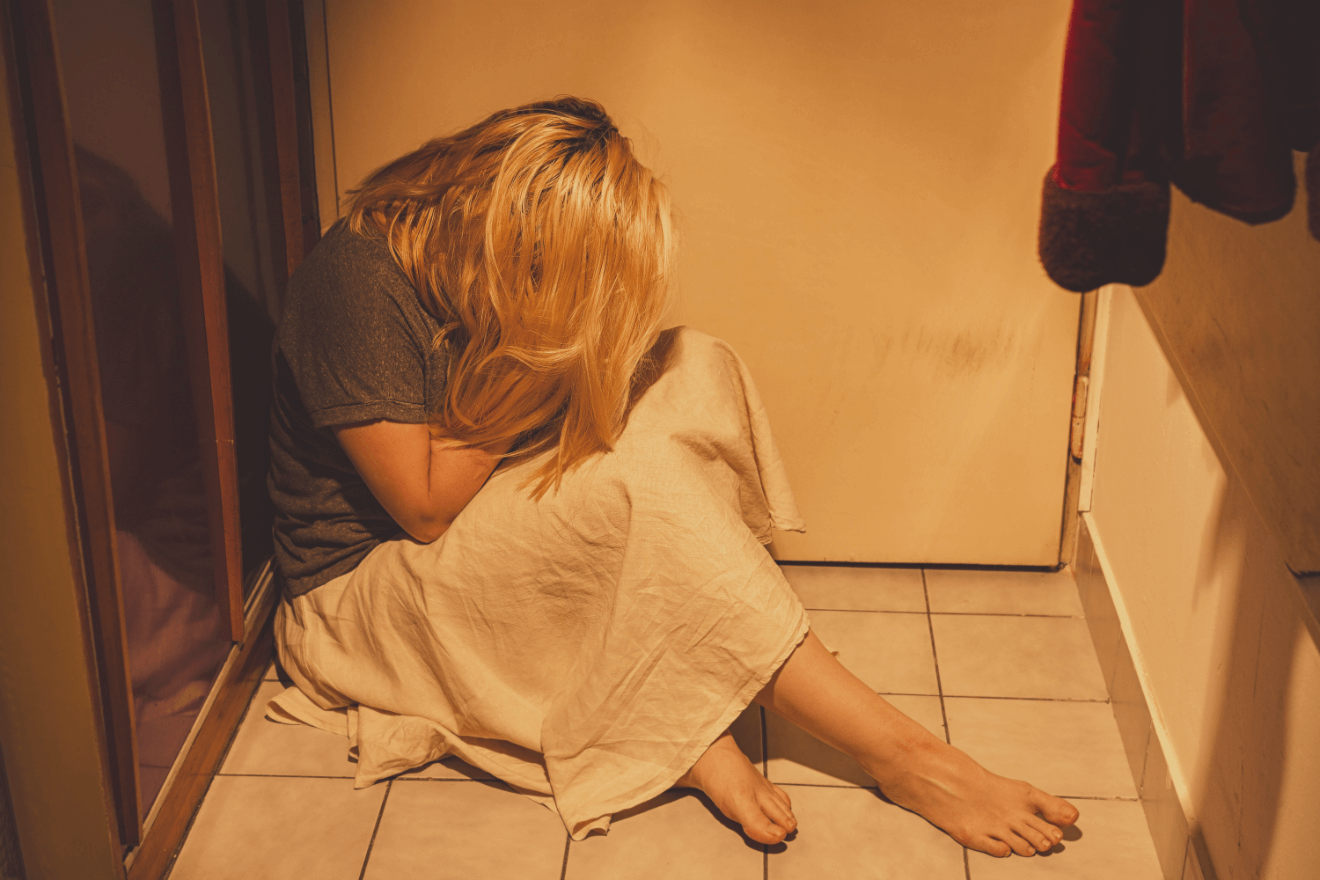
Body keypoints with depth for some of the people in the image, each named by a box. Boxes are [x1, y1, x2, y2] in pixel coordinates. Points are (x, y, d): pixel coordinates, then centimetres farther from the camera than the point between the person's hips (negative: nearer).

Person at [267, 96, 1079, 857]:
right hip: (362, 595, -8)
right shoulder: (357, 284, -26)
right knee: (638, 482, -34)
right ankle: (898, 753, -25)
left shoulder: (472, 256, -5)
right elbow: (427, 508, -24)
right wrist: (519, 364, -24)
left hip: (491, 545, 8)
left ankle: (689, 725, -22)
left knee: (697, 375, -13)